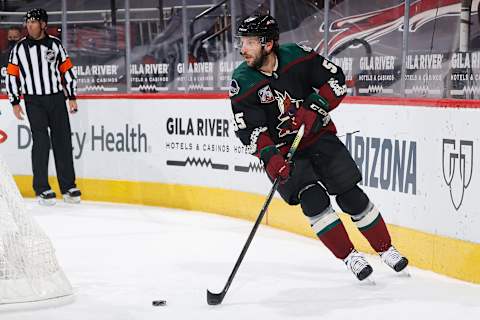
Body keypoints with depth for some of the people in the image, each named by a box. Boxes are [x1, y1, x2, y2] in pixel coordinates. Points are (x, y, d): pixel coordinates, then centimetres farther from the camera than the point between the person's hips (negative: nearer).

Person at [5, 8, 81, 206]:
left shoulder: (55, 44, 4)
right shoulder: (19, 48, 1)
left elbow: (67, 70, 9)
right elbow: (12, 75, 5)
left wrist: (72, 97, 6)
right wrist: (15, 102, 0)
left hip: (57, 99, 2)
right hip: (34, 102, -2)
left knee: (62, 141, 3)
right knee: (41, 142, -9)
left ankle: (68, 186, 10)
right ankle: (42, 189, -3)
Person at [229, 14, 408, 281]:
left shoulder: (297, 56, -12)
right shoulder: (242, 83, -14)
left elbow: (337, 80, -6)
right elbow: (249, 130, -15)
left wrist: (313, 109, -19)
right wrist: (271, 158, -29)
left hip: (319, 136, 1)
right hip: (282, 151, -1)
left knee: (351, 195, -2)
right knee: (312, 198, -19)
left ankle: (386, 249, 15)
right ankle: (350, 257, -7)